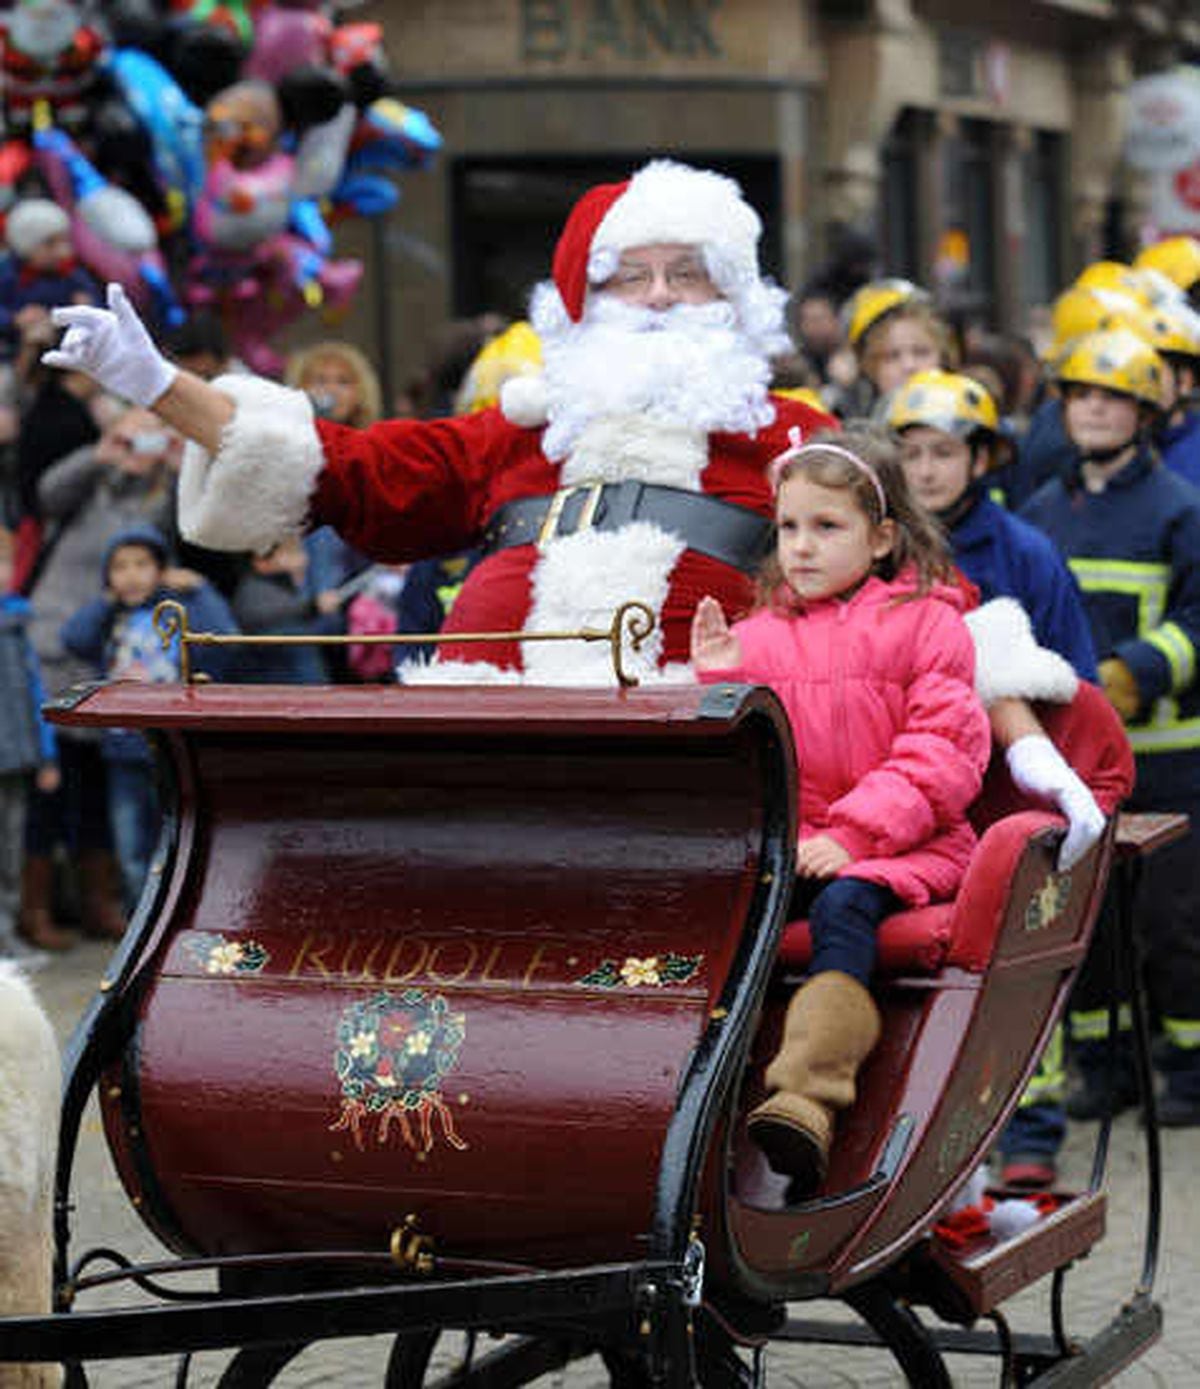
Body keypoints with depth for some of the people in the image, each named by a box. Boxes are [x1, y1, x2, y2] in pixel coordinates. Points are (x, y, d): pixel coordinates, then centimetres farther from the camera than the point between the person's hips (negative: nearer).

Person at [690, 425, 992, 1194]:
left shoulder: (927, 625, 4)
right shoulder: (760, 635, 18)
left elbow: (941, 756, -5)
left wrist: (852, 836, -16)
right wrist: (717, 684, -1)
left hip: (901, 843, -4)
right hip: (780, 836, 4)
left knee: (844, 907, -35)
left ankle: (806, 1095, -50)